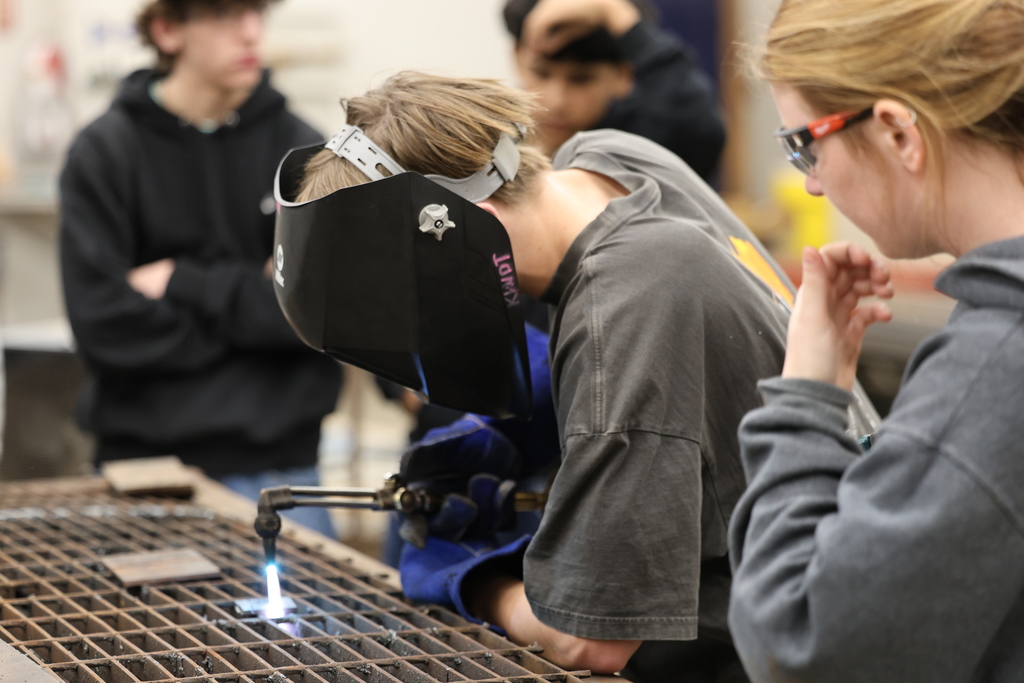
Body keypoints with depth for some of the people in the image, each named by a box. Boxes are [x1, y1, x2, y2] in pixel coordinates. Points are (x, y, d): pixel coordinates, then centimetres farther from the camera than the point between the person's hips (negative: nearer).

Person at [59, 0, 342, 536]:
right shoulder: (103, 154, -2)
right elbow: (103, 324, -11)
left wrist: (184, 284, -11)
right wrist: (249, 313, -8)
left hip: (278, 461, 1)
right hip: (143, 453, -1)